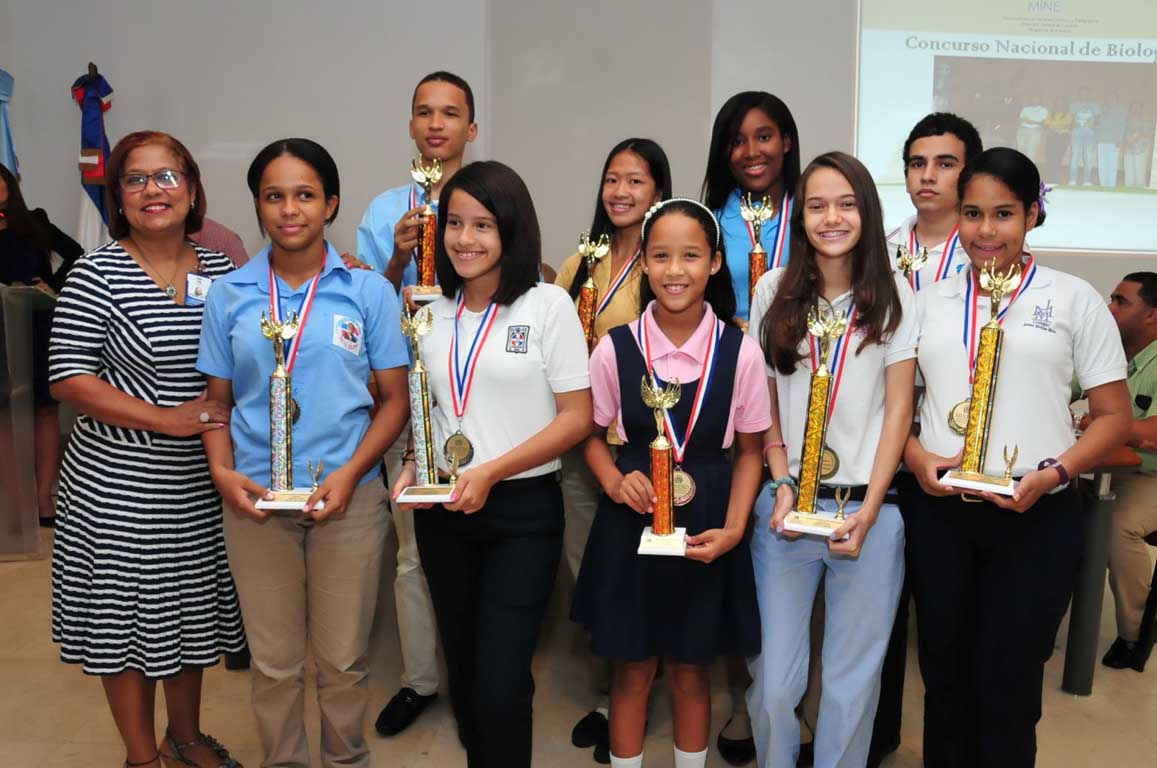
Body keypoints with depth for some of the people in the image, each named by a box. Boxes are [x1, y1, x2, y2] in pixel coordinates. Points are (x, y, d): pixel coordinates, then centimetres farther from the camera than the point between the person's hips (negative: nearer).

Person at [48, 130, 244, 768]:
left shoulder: (221, 270, 4)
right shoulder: (98, 273, -9)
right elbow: (67, 378, -13)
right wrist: (167, 419, -19)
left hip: (200, 484, 4)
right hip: (119, 485, -4)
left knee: (190, 609, 17)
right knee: (127, 617, 9)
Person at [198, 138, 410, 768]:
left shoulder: (368, 291, -2)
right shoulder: (229, 294, 4)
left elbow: (394, 399, -1)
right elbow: (216, 399, 9)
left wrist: (349, 474, -13)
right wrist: (222, 472, -8)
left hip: (348, 498, -1)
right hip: (255, 500, 2)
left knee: (343, 659, 11)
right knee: (273, 662, 14)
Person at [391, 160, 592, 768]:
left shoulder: (547, 305, -7)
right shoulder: (432, 310, 7)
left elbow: (576, 418, -10)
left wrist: (490, 472, -17)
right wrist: (414, 465, -2)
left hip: (521, 511, -4)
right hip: (443, 509, 5)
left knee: (500, 685, -6)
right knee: (462, 667, 16)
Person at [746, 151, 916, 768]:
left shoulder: (893, 296, 1)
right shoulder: (775, 291, 4)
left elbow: (898, 407, 0)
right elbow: (763, 398, 8)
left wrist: (869, 511, -7)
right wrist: (782, 485, -3)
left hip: (868, 507, 0)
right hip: (784, 502, 1)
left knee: (852, 681, 7)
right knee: (771, 682, 3)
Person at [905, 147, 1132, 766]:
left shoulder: (1073, 298, 1)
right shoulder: (929, 301, 8)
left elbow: (1113, 416, 1)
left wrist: (1053, 472, -15)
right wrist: (915, 455, -9)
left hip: (1036, 518, -2)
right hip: (940, 514, 2)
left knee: (1008, 685, 8)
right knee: (944, 674, 14)